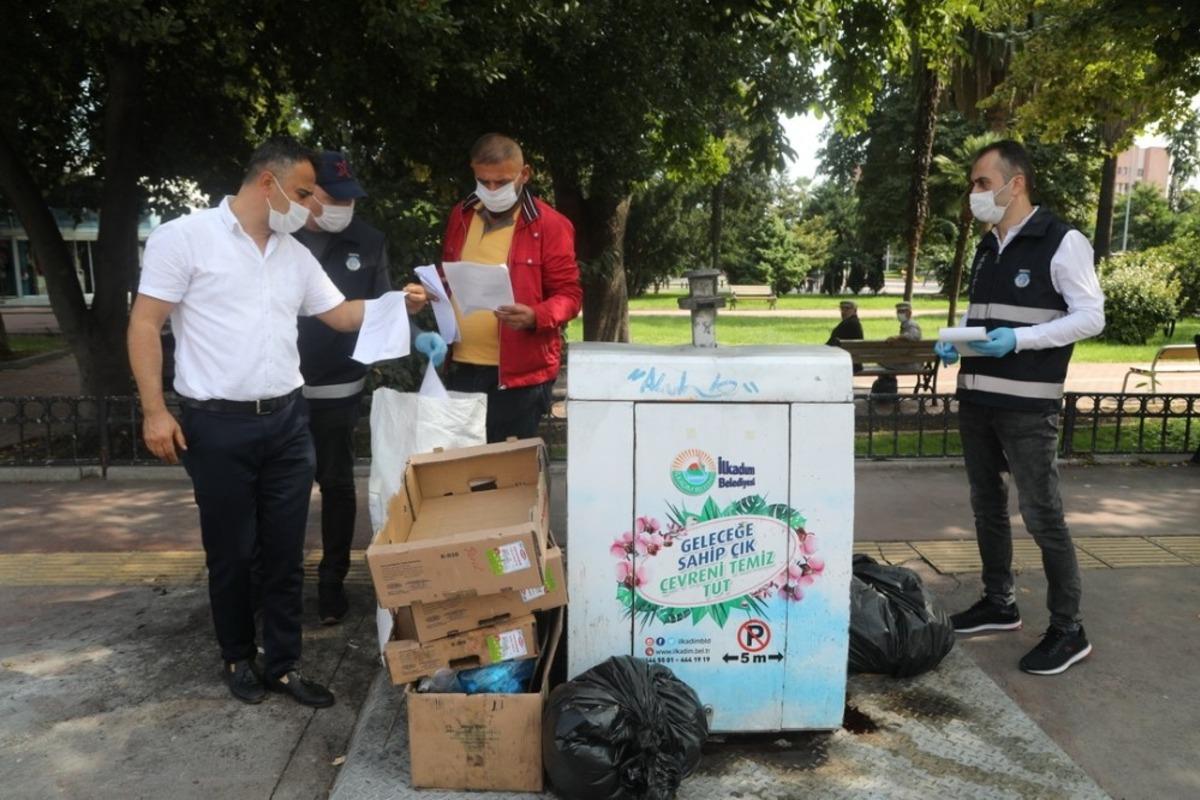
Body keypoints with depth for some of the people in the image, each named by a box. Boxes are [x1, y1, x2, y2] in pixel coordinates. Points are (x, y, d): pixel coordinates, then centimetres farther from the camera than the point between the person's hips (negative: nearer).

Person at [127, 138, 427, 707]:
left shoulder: (296, 254, 11)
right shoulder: (183, 238, -6)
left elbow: (340, 314, 16)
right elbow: (144, 324, -7)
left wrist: (396, 304, 1)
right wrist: (154, 411, -12)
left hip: (287, 421, 5)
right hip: (218, 426, -5)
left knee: (285, 553, 9)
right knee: (230, 553, 9)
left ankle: (284, 665, 22)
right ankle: (239, 659, 29)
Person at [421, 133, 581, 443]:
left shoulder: (549, 225, -6)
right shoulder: (460, 216, 11)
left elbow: (569, 295, -6)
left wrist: (534, 317, -24)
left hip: (521, 373, -5)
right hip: (461, 368, 5)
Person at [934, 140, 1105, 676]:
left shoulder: (1062, 242, -7)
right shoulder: (987, 249, 15)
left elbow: (1091, 317, -11)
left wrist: (1018, 339, -23)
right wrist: (955, 340, 3)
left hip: (1027, 405, -7)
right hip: (976, 398, 8)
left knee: (1041, 514, -4)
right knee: (987, 505, 13)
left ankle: (1068, 630, 8)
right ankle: (998, 603, 28)